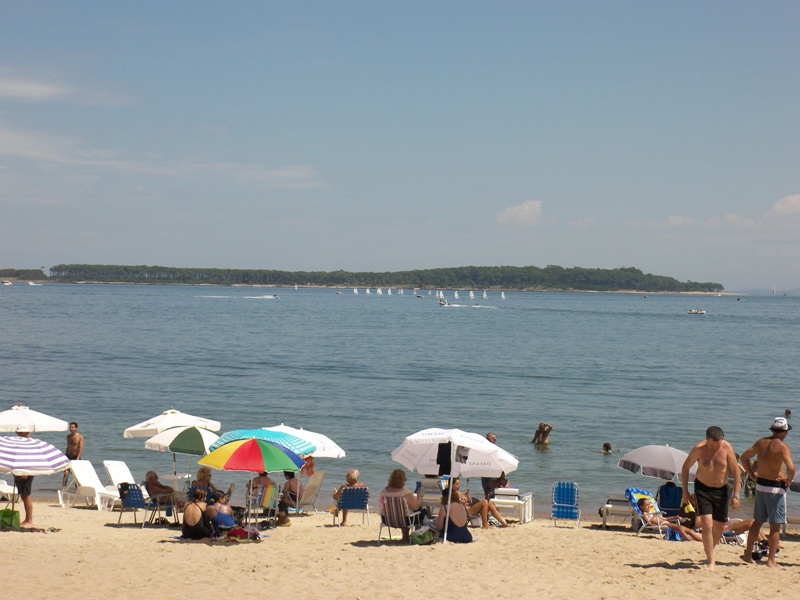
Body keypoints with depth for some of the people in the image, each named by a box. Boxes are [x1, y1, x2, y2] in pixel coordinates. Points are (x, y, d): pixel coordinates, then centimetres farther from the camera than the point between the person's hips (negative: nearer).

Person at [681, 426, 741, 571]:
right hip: (702, 488, -2)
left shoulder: (727, 448, -14)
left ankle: (710, 551, 36)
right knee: (707, 524, -14)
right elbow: (685, 467, -2)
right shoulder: (699, 449, -16)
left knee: (720, 527, 10)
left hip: (721, 490, 2)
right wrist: (685, 491, -2)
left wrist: (736, 495, -11)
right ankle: (710, 561, -8)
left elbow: (735, 472, -7)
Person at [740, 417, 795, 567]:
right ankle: (771, 560, 1)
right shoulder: (782, 447, -15)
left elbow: (744, 457, 12)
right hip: (775, 487, -6)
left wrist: (751, 474, 16)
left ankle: (748, 554, 22)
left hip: (760, 485, 6)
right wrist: (789, 480, -9)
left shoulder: (761, 442, 4)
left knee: (757, 521, 18)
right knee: (775, 525, 1)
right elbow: (790, 467, -27)